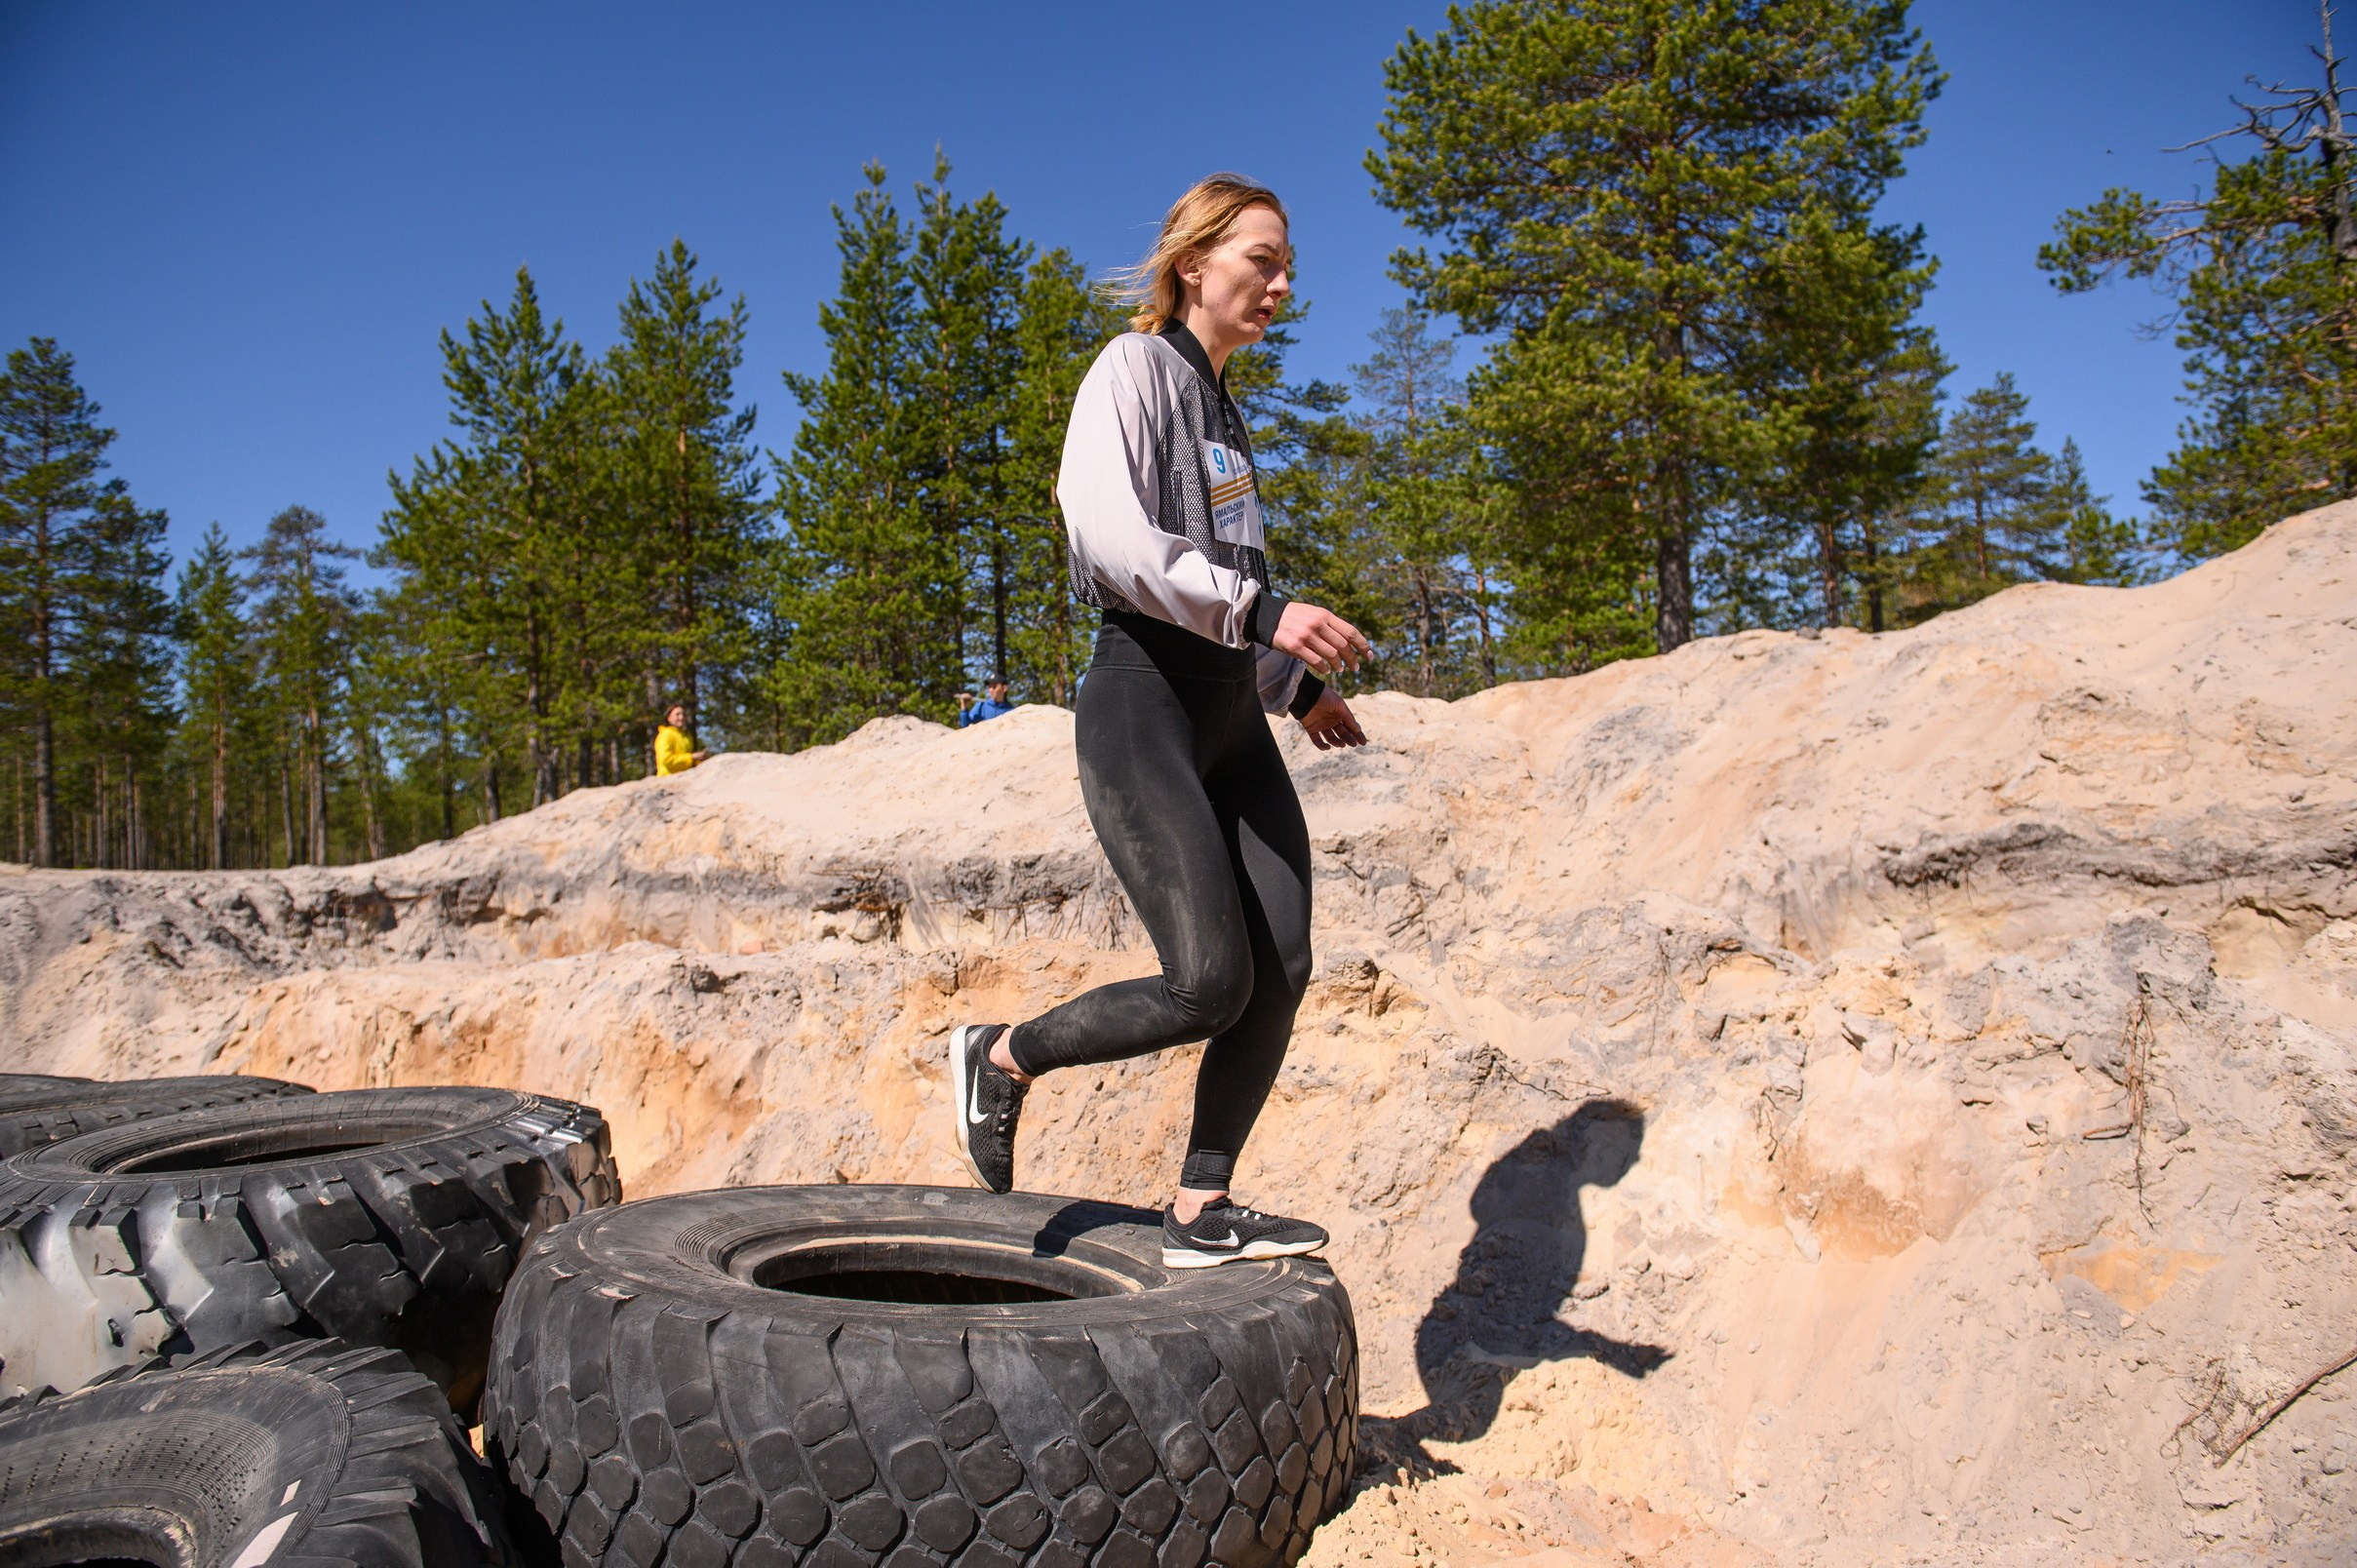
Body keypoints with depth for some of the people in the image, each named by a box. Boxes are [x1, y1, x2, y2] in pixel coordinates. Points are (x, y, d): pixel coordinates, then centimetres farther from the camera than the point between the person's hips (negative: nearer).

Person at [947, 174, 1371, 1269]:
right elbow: (1111, 537, -20)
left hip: (1229, 711, 9)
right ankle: (1001, 1058, 12)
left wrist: (1294, 687, 25)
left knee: (1283, 969, -2)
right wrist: (1261, 611, -28)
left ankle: (1200, 1213, 9)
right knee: (1210, 984, -12)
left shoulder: (1218, 404, 22)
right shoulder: (1133, 370, -3)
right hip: (1143, 703, -8)